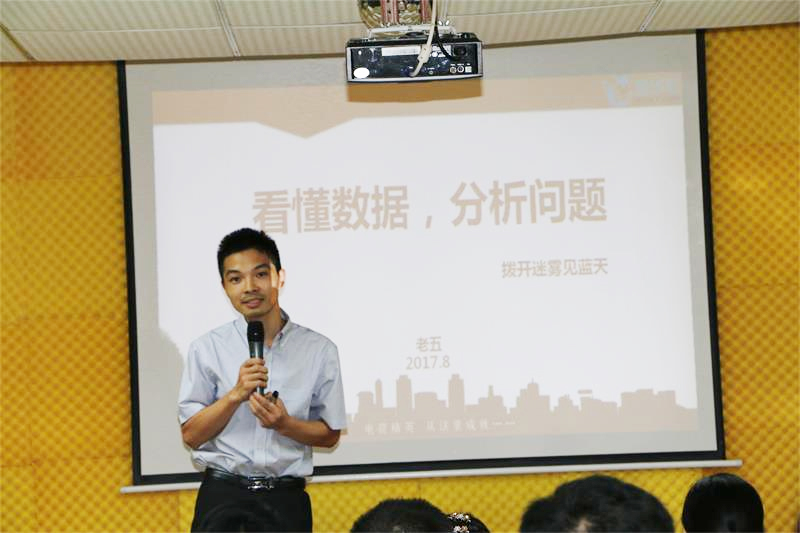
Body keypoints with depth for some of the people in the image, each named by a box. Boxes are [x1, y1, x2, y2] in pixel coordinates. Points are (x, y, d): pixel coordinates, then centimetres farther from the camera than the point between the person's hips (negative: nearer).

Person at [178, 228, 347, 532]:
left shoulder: (319, 350, 1)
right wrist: (236, 395, -16)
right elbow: (191, 435, -2)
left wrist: (286, 424, -12)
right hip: (222, 496, 0)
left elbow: (330, 435, 6)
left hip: (286, 500, 1)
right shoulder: (207, 349, 0)